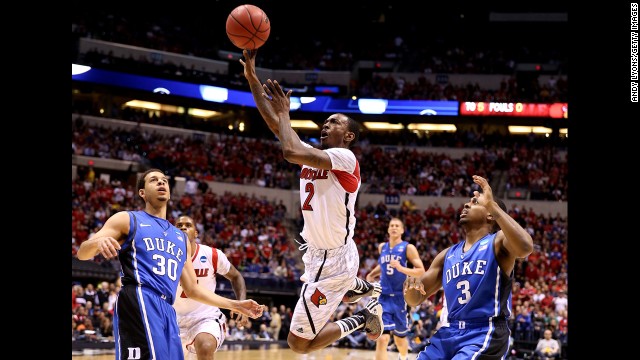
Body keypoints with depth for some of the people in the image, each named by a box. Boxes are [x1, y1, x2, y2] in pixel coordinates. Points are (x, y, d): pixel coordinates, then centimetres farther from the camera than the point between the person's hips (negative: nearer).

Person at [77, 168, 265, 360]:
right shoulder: (127, 220, 11)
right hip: (138, 302, -7)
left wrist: (236, 305, 25)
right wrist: (98, 242, -24)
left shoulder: (181, 237, 29)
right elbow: (82, 253, 1)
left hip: (167, 310, 7)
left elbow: (192, 289, 31)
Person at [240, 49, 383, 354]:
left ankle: (364, 318, 4)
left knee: (298, 342, -8)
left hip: (332, 261, -10)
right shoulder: (314, 154, 8)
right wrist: (251, 76, 0)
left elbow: (291, 152, -33)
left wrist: (285, 113, -17)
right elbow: (274, 123, 6)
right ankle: (361, 287, 43)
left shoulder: (345, 158, -18)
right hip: (321, 253, 10)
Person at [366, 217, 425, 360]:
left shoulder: (408, 248, -7)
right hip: (384, 297, 2)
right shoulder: (382, 247, 9)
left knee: (399, 338, 16)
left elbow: (421, 271, -13)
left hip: (400, 297, -2)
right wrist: (373, 274, 13)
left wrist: (401, 268, -26)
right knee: (382, 339, -15)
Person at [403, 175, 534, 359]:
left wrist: (491, 204, -23)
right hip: (449, 332, 7)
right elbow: (415, 300, 18)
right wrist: (411, 286, -8)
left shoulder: (498, 241, -1)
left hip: (485, 333, -6)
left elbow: (525, 248, -27)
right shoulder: (448, 255, 17)